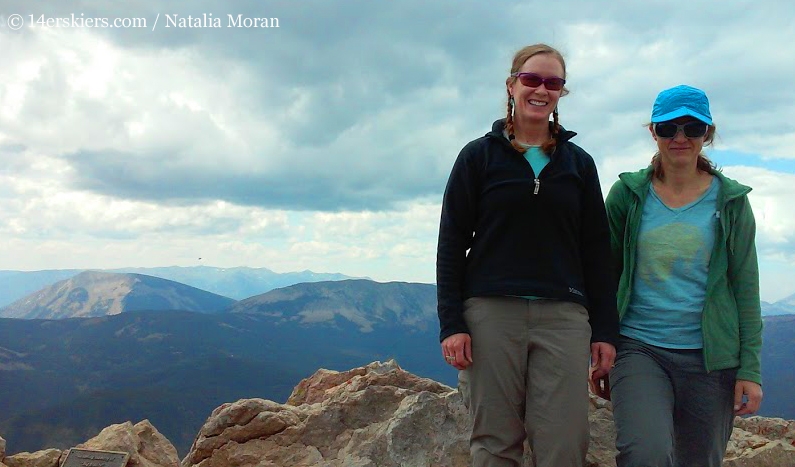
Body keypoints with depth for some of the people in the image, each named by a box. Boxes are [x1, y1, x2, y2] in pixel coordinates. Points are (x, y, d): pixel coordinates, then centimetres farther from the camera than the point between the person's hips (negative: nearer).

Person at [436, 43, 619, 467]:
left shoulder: (578, 163, 14)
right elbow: (451, 244, 3)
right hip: (492, 312, -1)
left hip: (562, 316, 2)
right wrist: (451, 324, -5)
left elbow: (596, 251, 12)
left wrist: (605, 329, 6)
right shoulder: (478, 156, 7)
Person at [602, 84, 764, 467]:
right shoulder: (627, 194, 3)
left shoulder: (730, 200, 4)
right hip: (638, 349, -1)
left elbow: (745, 287, 4)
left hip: (710, 358, 1)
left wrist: (750, 369, -1)